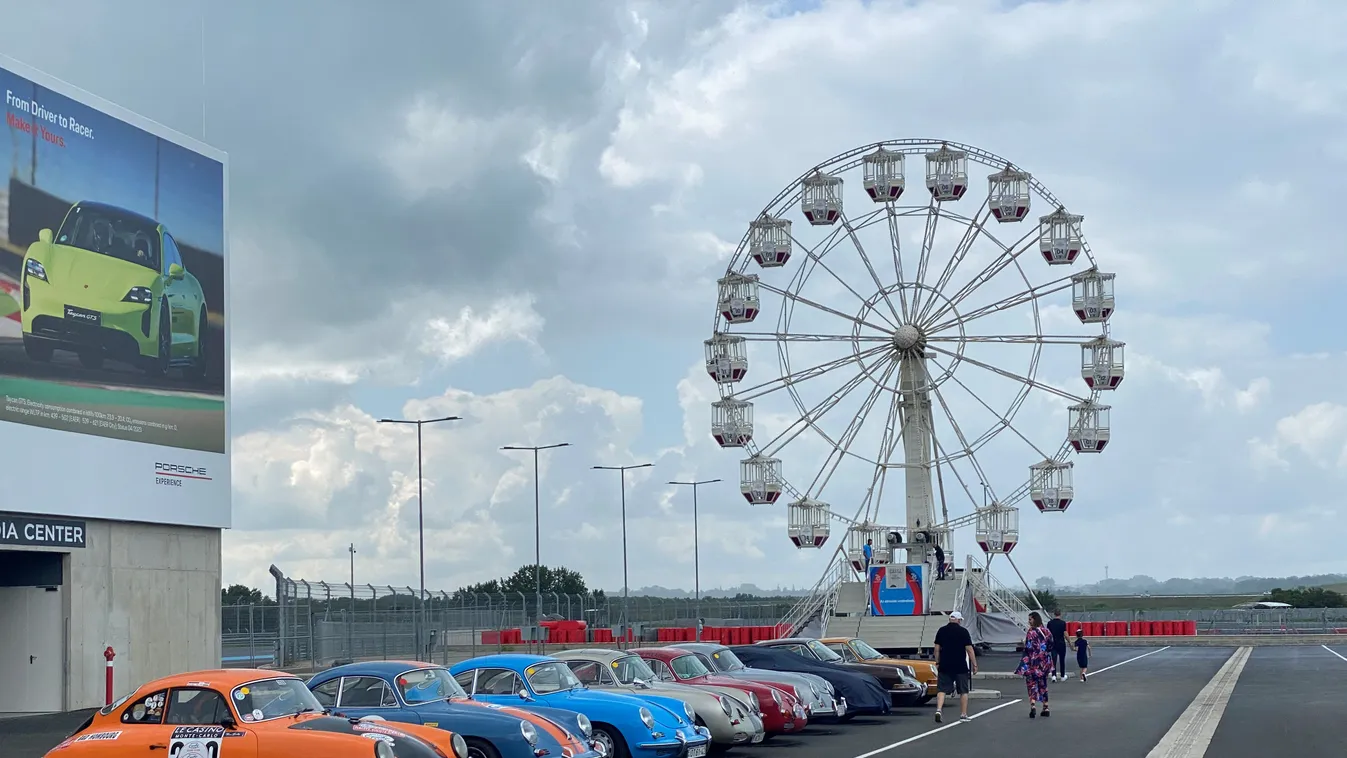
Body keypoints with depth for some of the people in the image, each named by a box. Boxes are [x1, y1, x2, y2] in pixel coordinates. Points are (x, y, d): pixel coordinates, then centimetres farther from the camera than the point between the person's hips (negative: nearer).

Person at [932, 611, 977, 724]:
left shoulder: (941, 630, 5)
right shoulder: (963, 631, -5)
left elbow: (937, 648, 6)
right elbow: (969, 649, -7)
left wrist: (937, 663, 14)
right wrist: (974, 665, -2)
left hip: (944, 666, 2)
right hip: (961, 667, -2)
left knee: (942, 689, 2)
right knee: (964, 691, 10)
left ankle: (938, 710, -17)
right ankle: (963, 715, 12)